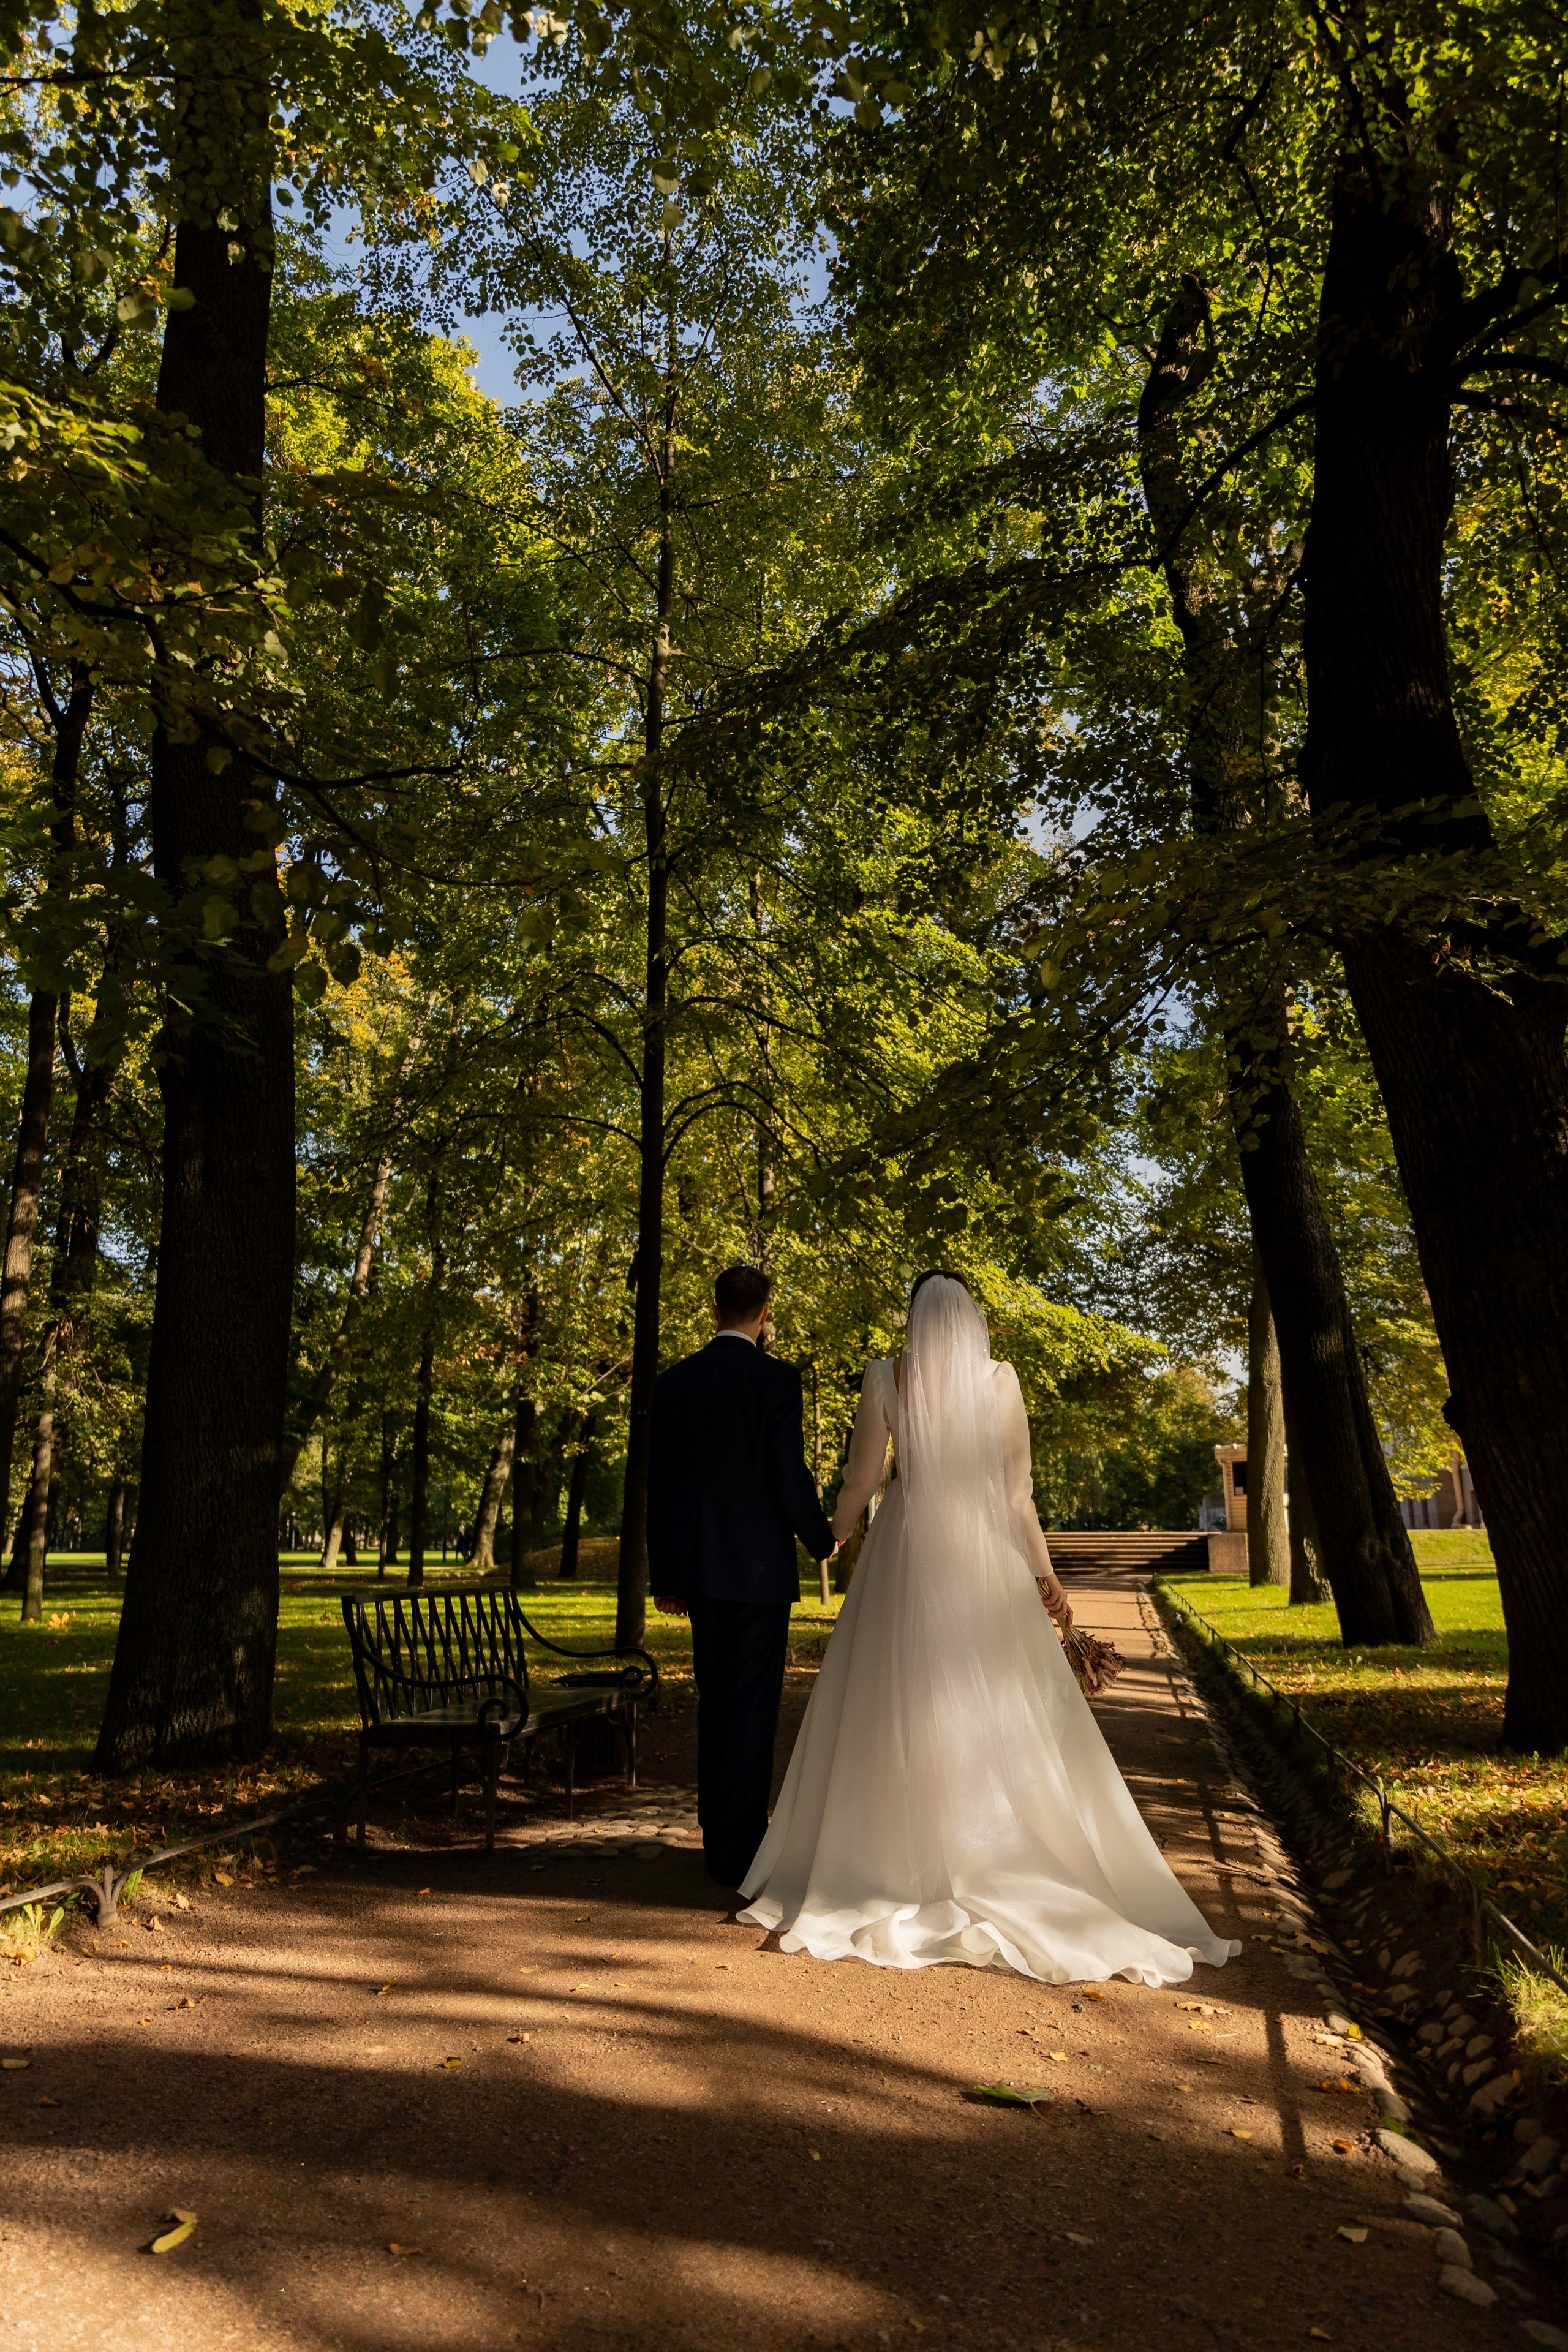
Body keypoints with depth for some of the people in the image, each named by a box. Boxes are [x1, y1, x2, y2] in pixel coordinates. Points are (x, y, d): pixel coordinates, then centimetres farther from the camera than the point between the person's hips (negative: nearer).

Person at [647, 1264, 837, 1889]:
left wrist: (663, 1575, 14)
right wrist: (822, 1541, 6)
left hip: (698, 1570, 5)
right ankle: (740, 1848, 8)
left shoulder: (674, 1382, 4)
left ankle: (717, 1835, 24)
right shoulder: (776, 1379, -11)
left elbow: (658, 1485, 7)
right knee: (752, 1708, 2)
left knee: (714, 1703, 16)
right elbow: (790, 1476, -13)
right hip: (760, 1567, -5)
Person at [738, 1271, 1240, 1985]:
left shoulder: (886, 1377, -2)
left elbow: (859, 1480, 0)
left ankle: (893, 1872, 14)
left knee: (899, 1711, 8)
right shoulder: (1000, 1379, 0)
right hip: (982, 1557, 1)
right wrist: (1045, 1574, 7)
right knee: (1003, 1716, 9)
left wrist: (830, 1539, 17)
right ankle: (1004, 1876, 13)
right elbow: (1017, 1488, 0)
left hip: (906, 1553, 0)